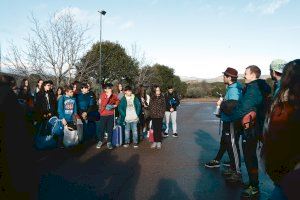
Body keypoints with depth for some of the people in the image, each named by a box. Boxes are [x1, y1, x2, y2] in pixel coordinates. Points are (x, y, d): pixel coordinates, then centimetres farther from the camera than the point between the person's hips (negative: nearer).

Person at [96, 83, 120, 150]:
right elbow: (103, 104, -11)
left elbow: (118, 100, 17)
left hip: (111, 114, 2)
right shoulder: (102, 95, -5)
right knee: (101, 128, 5)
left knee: (110, 129, 5)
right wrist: (108, 96, -15)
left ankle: (109, 142, 17)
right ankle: (100, 141, 23)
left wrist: (115, 105, 2)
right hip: (103, 114, -2)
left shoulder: (113, 96, 1)